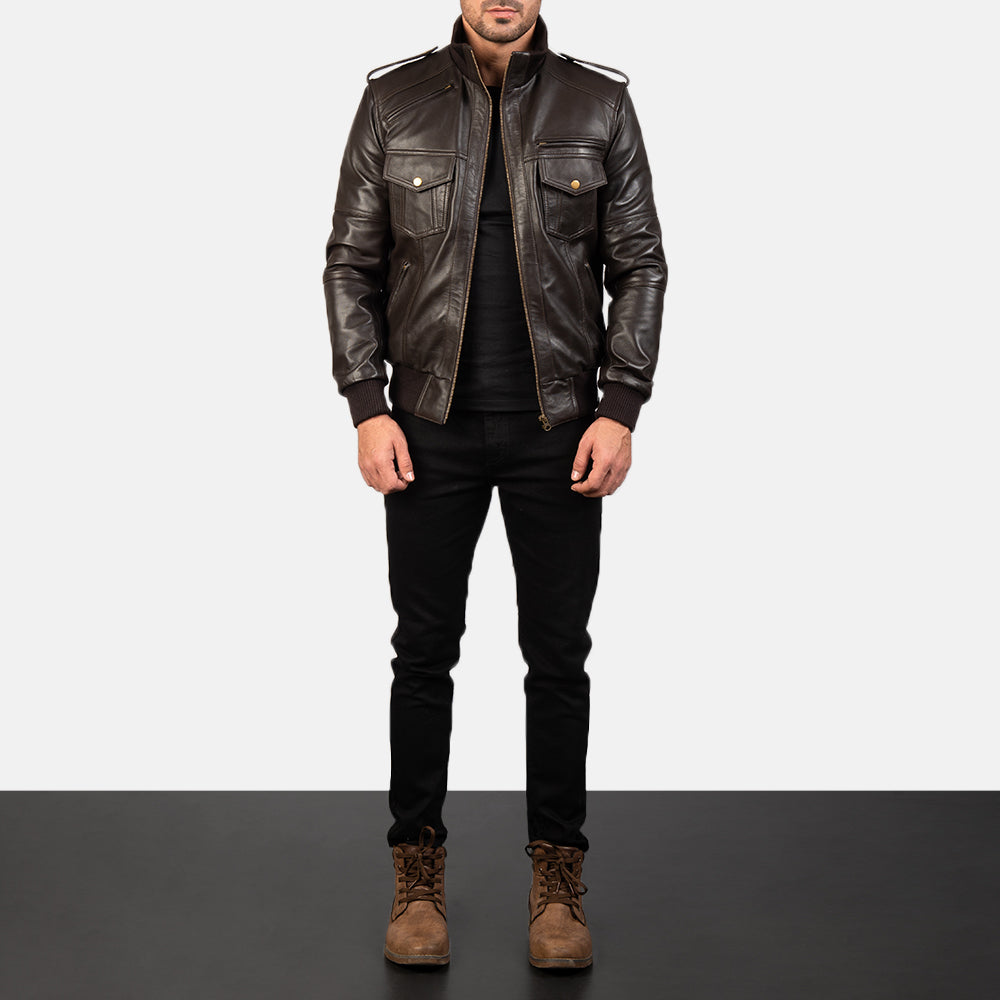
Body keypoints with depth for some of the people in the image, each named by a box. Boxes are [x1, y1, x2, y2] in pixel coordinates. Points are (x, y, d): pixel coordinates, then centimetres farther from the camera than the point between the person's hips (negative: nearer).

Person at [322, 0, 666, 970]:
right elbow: (350, 264, 4)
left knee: (557, 654, 6)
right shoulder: (393, 101, 1)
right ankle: (418, 871, 20)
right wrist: (367, 407, -6)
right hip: (431, 426, 0)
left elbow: (640, 266, 3)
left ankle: (557, 876, 20)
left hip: (559, 427, 0)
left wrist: (620, 409, -6)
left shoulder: (600, 104, 2)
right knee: (424, 651, 6)